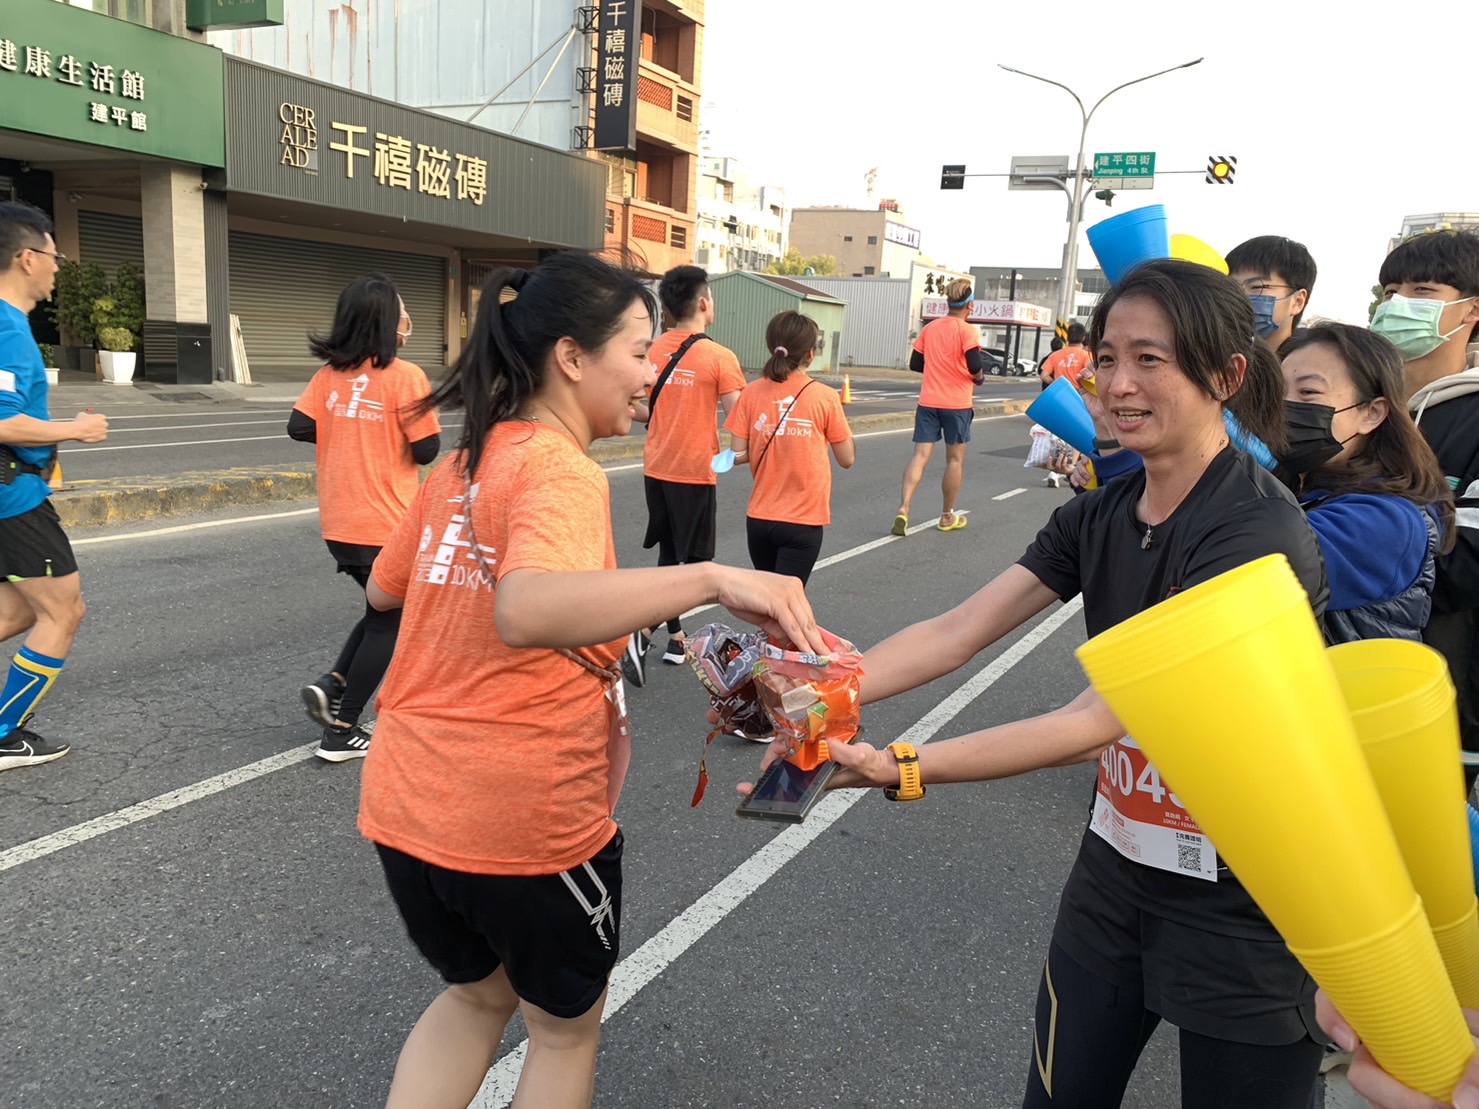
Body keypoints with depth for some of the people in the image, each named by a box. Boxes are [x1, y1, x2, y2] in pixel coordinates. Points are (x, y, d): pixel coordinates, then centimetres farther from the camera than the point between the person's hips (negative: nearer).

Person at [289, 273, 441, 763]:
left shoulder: (330, 374, 2)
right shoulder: (405, 376, -14)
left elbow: (299, 427, -1)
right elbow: (427, 450, -14)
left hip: (339, 524, 6)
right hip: (386, 525, -6)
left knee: (383, 609, 26)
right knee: (386, 623, 10)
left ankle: (332, 684, 10)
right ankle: (342, 730, 14)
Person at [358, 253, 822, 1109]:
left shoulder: (462, 465, 5)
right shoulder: (562, 474, -20)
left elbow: (384, 588, 20)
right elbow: (525, 612, -41)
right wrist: (713, 579, -47)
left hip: (408, 806, 7)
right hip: (526, 826, -7)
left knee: (477, 993, 32)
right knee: (566, 1027, 22)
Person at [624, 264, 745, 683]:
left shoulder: (652, 351, 1)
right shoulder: (719, 357, -13)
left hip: (656, 469, 5)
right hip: (694, 473, -5)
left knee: (669, 554, 18)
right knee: (691, 562, 5)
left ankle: (675, 637, 26)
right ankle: (646, 630, -12)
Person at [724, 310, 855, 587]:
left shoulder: (752, 393, -3)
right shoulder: (825, 397, -9)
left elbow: (738, 455, -3)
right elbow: (847, 459, -2)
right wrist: (841, 409, 12)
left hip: (759, 518, 4)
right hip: (803, 521, -3)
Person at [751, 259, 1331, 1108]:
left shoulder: (1259, 535, -24)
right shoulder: (1100, 515, -2)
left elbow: (1103, 716, -29)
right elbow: (957, 633, -10)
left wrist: (899, 769, -34)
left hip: (1243, 902, -6)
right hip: (1118, 868, 6)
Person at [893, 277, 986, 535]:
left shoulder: (930, 328, 7)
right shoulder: (967, 331, -8)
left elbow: (915, 364, 10)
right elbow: (975, 367, -17)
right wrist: (979, 377, 5)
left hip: (928, 402, 4)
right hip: (957, 404, -4)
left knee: (921, 455, 1)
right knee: (955, 459, 9)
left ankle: (903, 509, -17)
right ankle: (948, 517, 18)